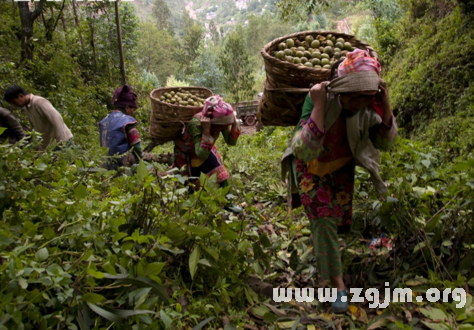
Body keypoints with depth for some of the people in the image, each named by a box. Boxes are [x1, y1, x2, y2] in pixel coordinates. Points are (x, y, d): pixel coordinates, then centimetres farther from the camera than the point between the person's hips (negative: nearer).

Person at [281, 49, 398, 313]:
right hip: (310, 165, -4)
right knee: (323, 220, -14)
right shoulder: (318, 97, -35)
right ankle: (338, 285, 0)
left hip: (341, 165, 4)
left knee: (340, 220, 12)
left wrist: (385, 105, -27)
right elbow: (306, 151, -42)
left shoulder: (370, 104, -23)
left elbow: (385, 143, -13)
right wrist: (319, 107, -48)